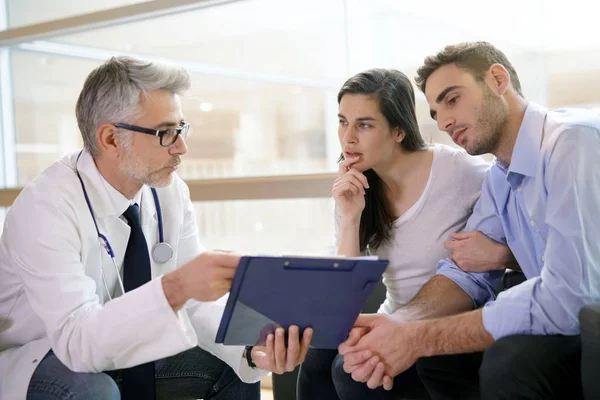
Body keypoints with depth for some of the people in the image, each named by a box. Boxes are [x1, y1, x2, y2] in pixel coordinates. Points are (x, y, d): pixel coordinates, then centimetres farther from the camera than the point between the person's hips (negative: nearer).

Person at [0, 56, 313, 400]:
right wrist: (173, 288, -50)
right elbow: (76, 337, -37)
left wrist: (253, 348, -30)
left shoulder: (172, 193, -10)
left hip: (128, 352, 5)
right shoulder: (46, 207, -28)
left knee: (234, 367, -8)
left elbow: (197, 301, -11)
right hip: (39, 360, -5)